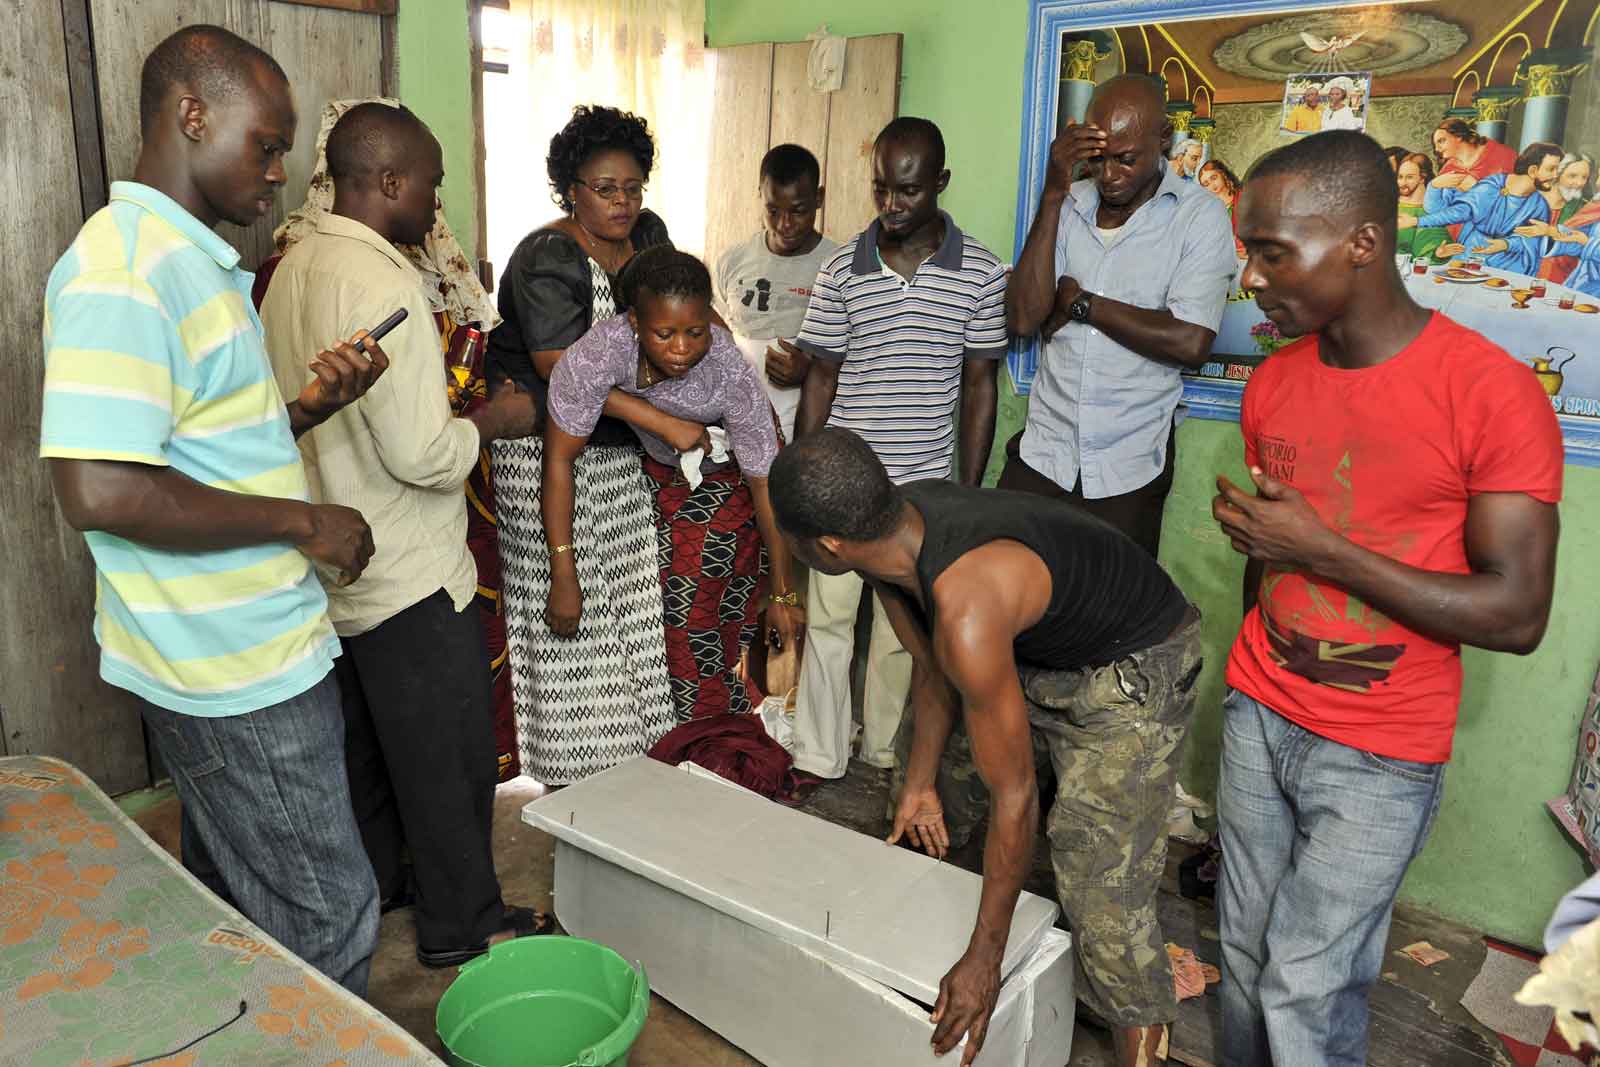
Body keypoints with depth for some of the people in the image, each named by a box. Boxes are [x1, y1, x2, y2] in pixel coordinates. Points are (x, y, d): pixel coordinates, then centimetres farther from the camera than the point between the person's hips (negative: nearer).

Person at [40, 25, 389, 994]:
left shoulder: (194, 261, 15)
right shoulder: (122, 270, -18)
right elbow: (101, 488, -27)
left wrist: (307, 407, 4)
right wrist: (302, 522, -19)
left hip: (242, 654, 10)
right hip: (239, 673, -10)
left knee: (231, 905, 24)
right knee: (327, 927, 2)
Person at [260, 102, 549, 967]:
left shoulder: (295, 268, 7)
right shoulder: (382, 285, -24)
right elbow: (422, 455, -26)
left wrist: (448, 406, 14)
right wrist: (495, 419, -9)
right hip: (408, 576, -9)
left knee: (366, 741, 23)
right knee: (448, 757, 6)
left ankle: (370, 884, 41)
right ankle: (463, 925, 22)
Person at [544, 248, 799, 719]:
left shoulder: (731, 373, -37)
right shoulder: (599, 350, -36)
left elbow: (766, 486, -27)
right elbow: (559, 459, -27)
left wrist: (782, 595, -21)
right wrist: (564, 576, -28)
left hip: (727, 472, -2)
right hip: (657, 464, 2)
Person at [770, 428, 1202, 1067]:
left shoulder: (966, 612, -41)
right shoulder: (892, 529, -16)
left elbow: (1014, 799, -31)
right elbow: (931, 668, 1)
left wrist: (984, 957, -21)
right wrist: (919, 783, 8)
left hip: (1133, 671, -8)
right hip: (1033, 647, 9)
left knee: (1100, 890, -14)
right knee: (926, 746, 22)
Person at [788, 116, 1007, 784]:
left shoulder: (981, 273, -4)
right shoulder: (841, 270, -1)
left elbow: (978, 387, 0)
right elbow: (820, 379, 4)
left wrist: (968, 494, -1)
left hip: (925, 484, 0)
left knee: (902, 627, 10)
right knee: (826, 617, 6)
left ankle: (884, 752, 28)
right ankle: (817, 759, 19)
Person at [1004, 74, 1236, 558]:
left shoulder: (1200, 215, -6)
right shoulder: (1066, 204, 4)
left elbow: (1190, 342, -18)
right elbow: (1022, 318, -9)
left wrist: (1081, 302, -10)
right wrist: (1052, 195, -12)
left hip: (1130, 468, -2)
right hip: (1042, 453, 3)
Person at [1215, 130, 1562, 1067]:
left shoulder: (1491, 392, -16)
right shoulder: (1274, 382, 2)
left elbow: (1517, 616, -17)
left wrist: (1323, 549, -21)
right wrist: (1257, 686, 10)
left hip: (1382, 756, -5)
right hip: (1257, 717, 5)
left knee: (1306, 986, 4)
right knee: (1246, 957, 14)